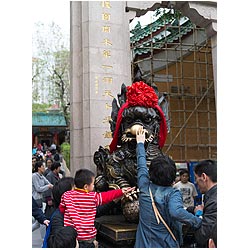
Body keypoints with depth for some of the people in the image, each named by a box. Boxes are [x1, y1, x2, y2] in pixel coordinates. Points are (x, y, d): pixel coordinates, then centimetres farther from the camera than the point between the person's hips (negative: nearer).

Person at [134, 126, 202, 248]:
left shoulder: (145, 187, -7)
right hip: (166, 245, -4)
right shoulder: (172, 193, -19)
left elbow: (141, 166, 8)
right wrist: (198, 222, -27)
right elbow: (176, 212, -38)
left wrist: (140, 143, 21)